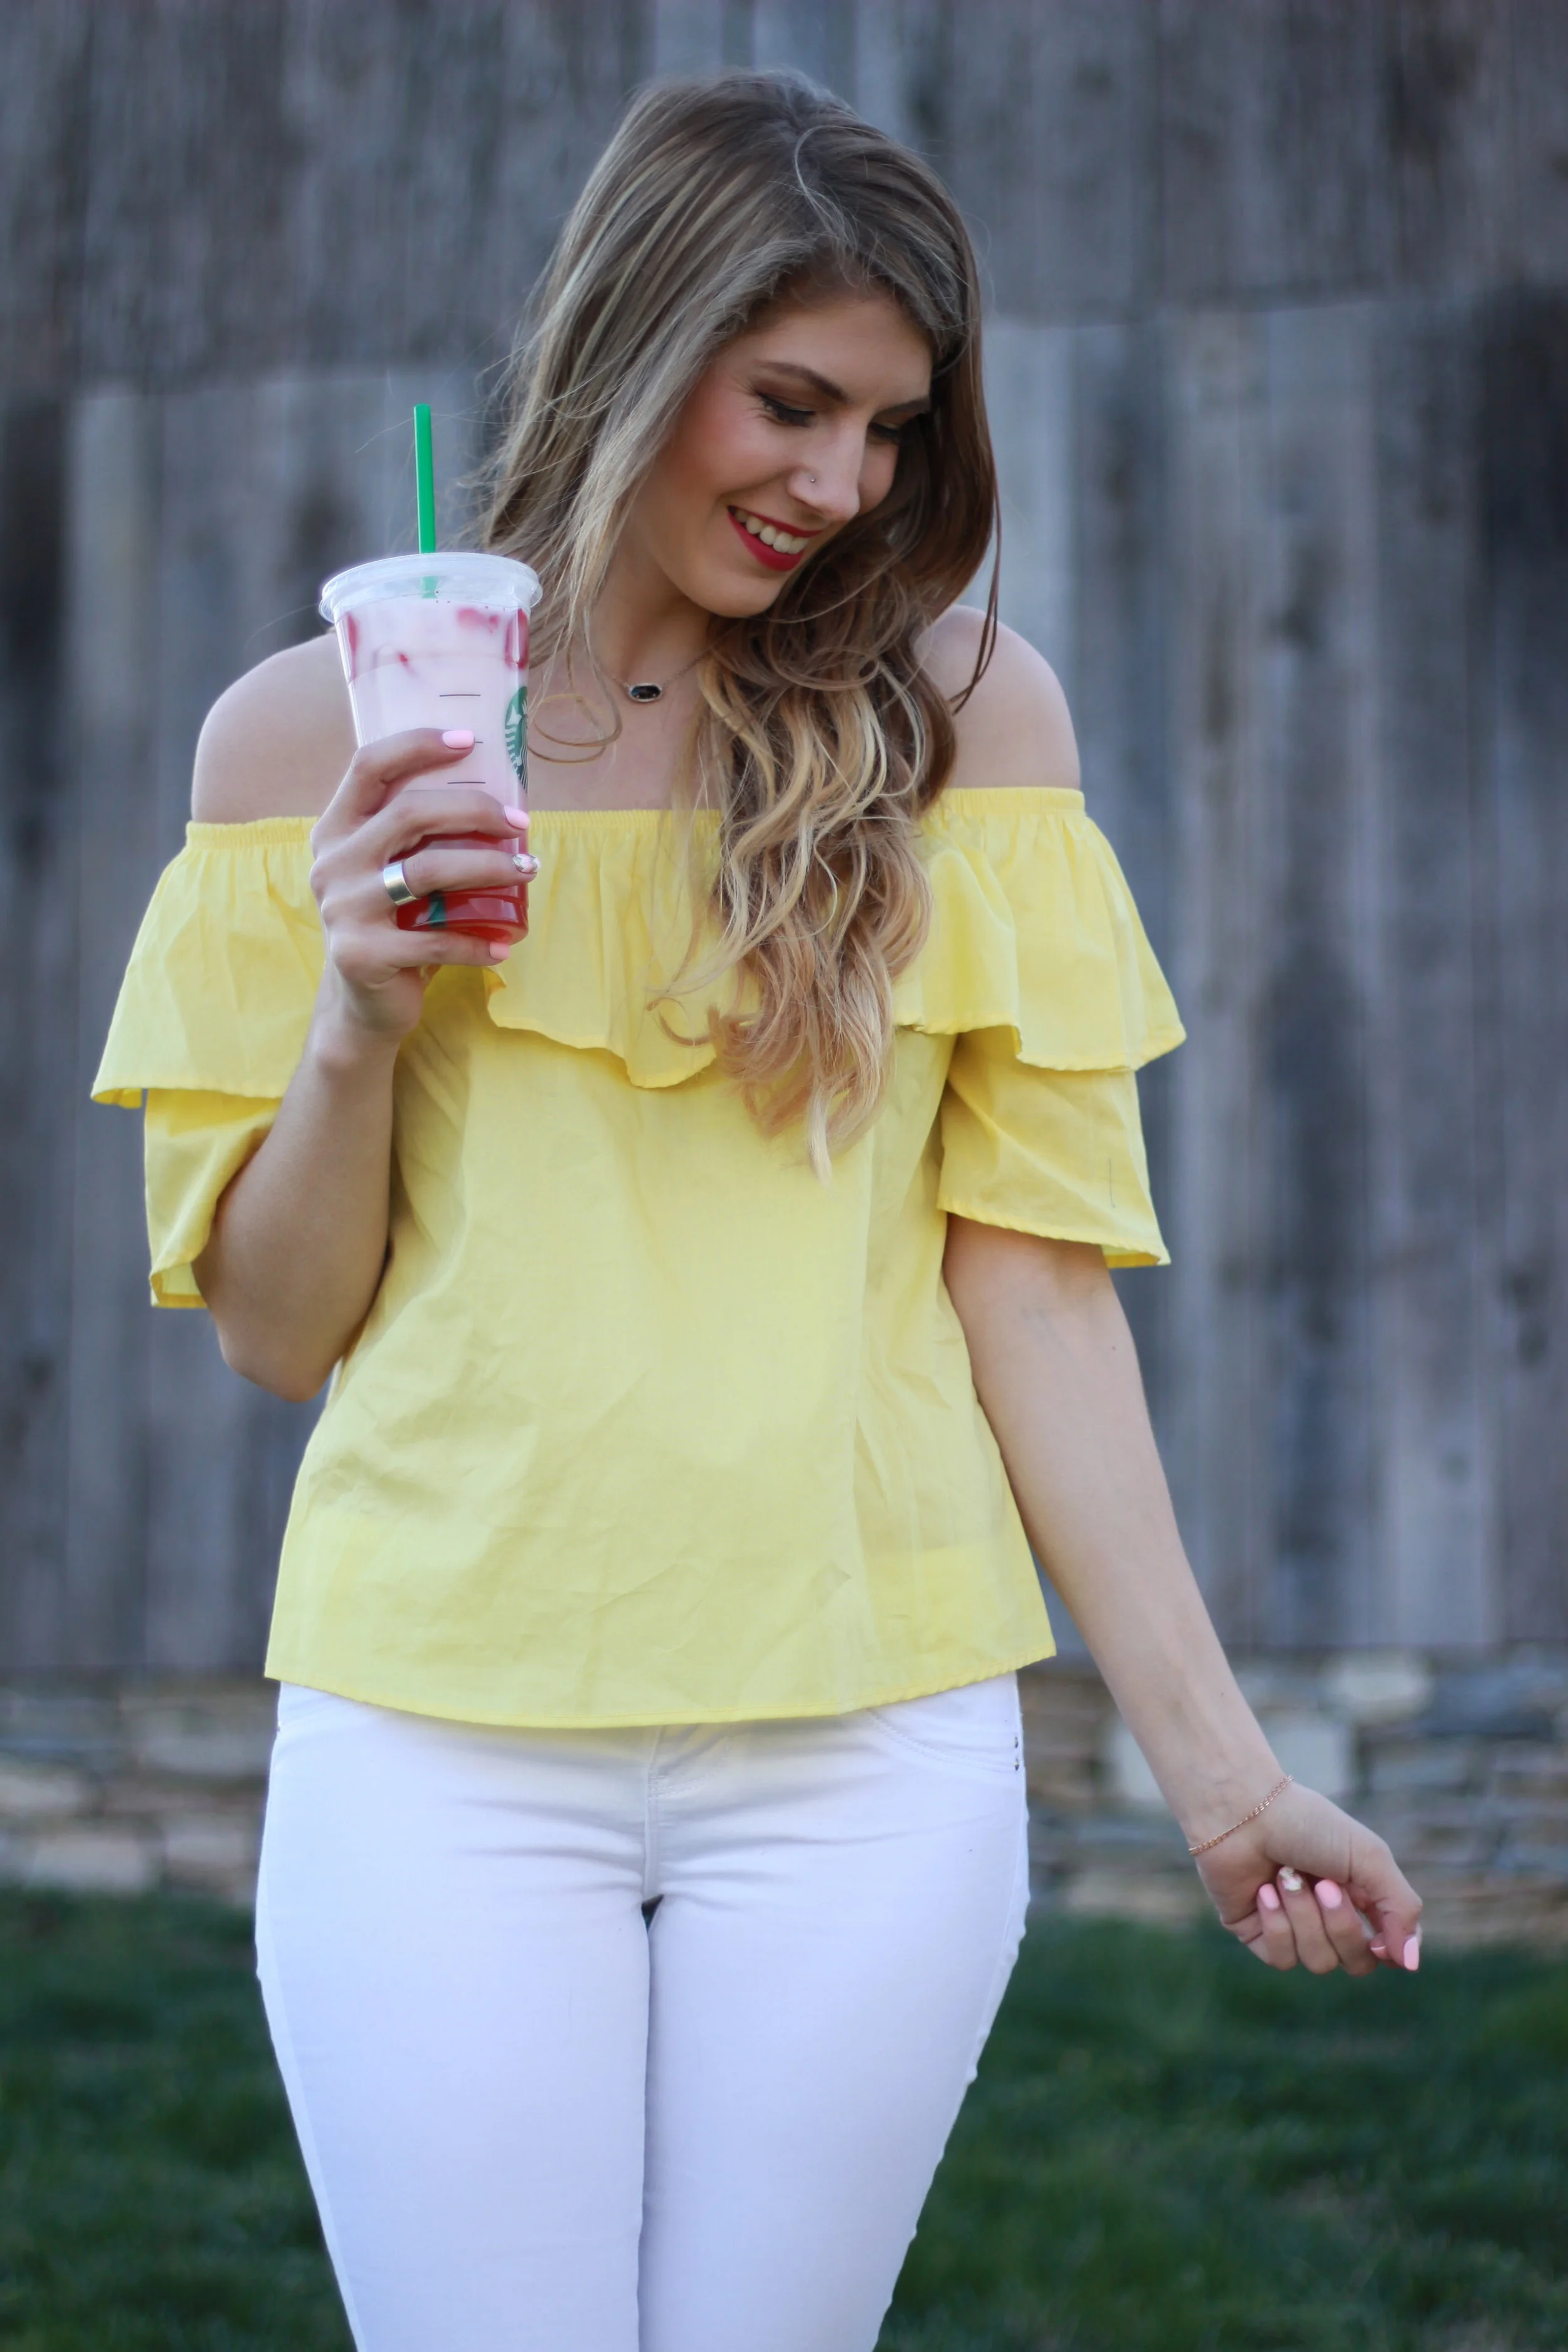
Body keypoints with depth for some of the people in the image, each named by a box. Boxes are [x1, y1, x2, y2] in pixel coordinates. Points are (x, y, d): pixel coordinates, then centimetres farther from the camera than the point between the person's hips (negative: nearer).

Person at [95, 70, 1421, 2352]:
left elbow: (1033, 1270, 1)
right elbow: (276, 1327, 7)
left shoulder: (961, 710, 3)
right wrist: (360, 1022, -11)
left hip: (870, 1743, 0)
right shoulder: (314, 731, 4)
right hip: (442, 1736, 0)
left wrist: (1213, 1755, -3)